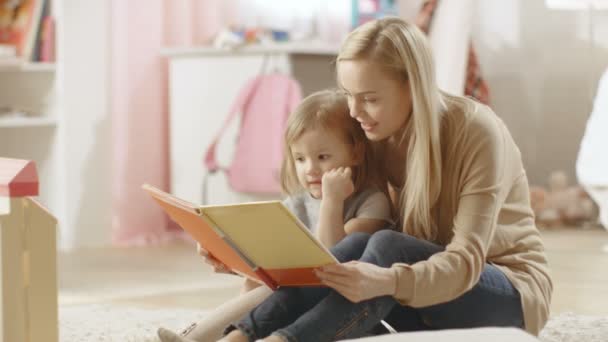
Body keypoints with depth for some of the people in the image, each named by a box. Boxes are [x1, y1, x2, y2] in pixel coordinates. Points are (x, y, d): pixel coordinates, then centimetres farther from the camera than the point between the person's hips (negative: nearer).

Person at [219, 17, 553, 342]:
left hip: (511, 296, -5)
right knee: (356, 248, -26)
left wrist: (387, 281, -48)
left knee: (386, 248, -32)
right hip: (431, 297, 5)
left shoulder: (476, 134, -21)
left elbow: (466, 261, -29)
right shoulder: (377, 134, -4)